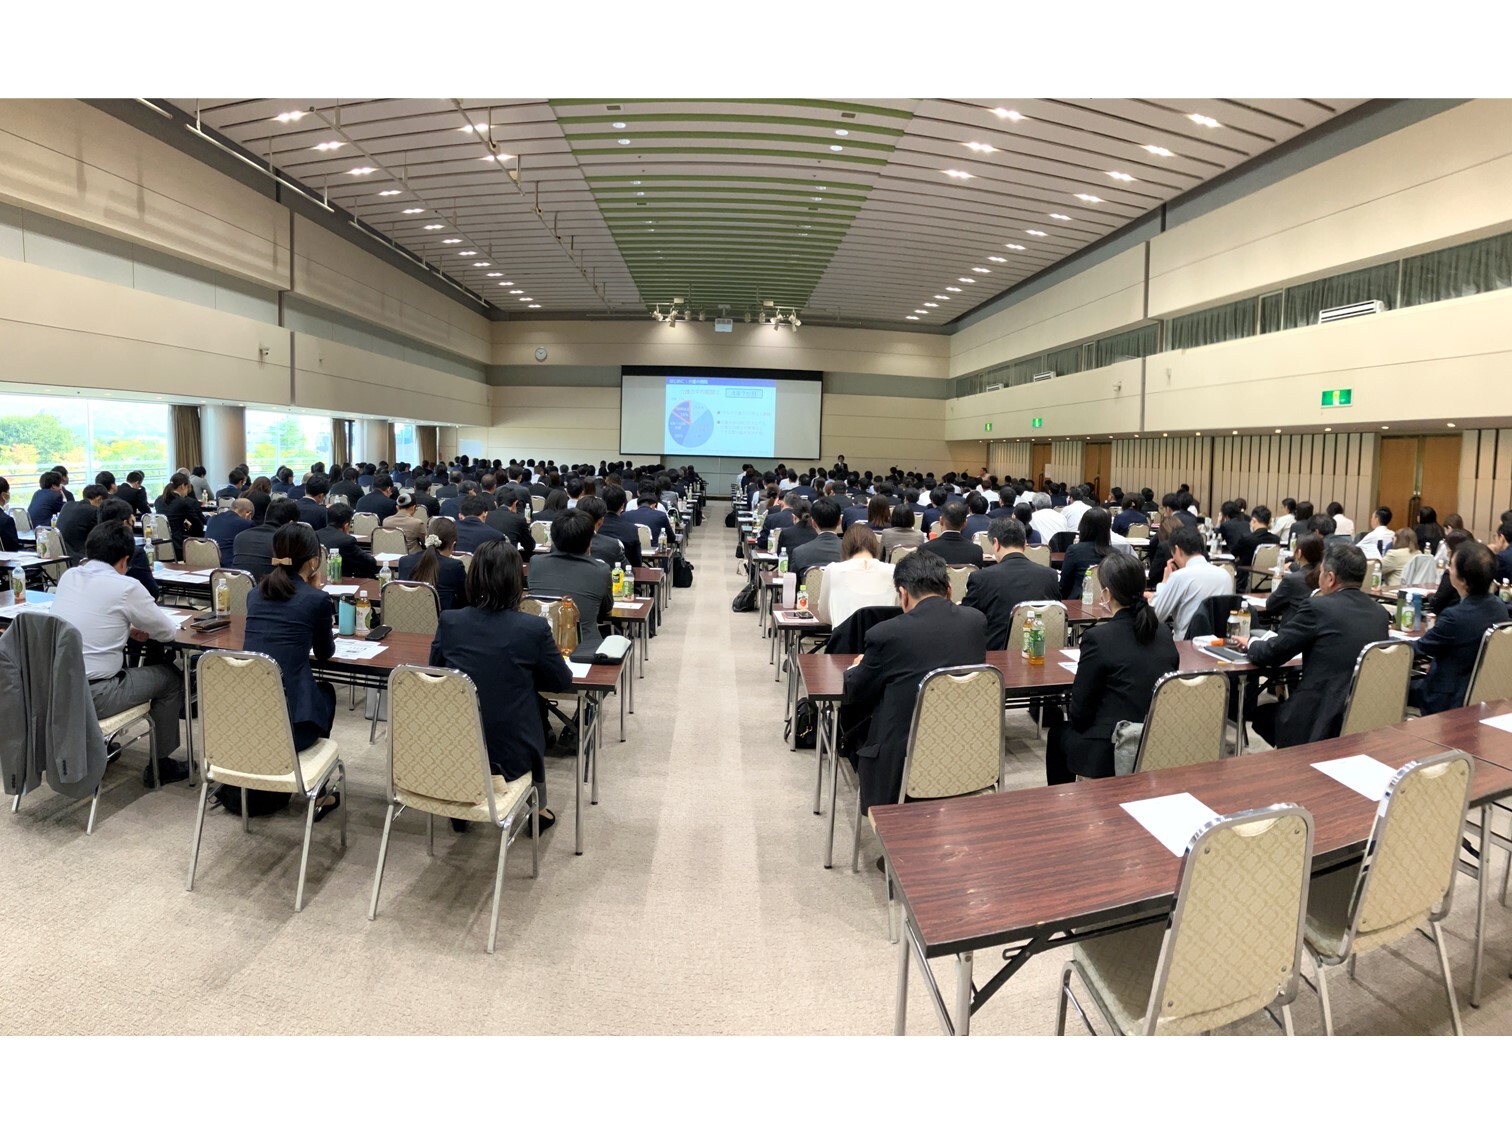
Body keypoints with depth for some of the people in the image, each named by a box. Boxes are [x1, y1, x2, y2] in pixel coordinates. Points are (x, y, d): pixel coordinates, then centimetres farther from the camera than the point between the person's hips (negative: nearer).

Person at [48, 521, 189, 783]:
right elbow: (168, 632, -1)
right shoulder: (126, 587, -12)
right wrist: (139, 624, 20)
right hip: (91, 697, -7)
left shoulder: (68, 576, 7)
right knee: (171, 678, 13)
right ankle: (161, 764, 21)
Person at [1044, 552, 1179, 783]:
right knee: (1072, 727, 30)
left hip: (1112, 755, -6)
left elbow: (1080, 710, -12)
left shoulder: (1098, 637, -18)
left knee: (1058, 732, 24)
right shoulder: (1163, 632, 1)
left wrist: (1078, 723, 12)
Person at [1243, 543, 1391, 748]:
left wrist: (1250, 644, 15)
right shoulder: (1380, 612, 7)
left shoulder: (1318, 607, -13)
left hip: (1324, 721, -7)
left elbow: (1271, 654, -6)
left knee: (1262, 713, 18)